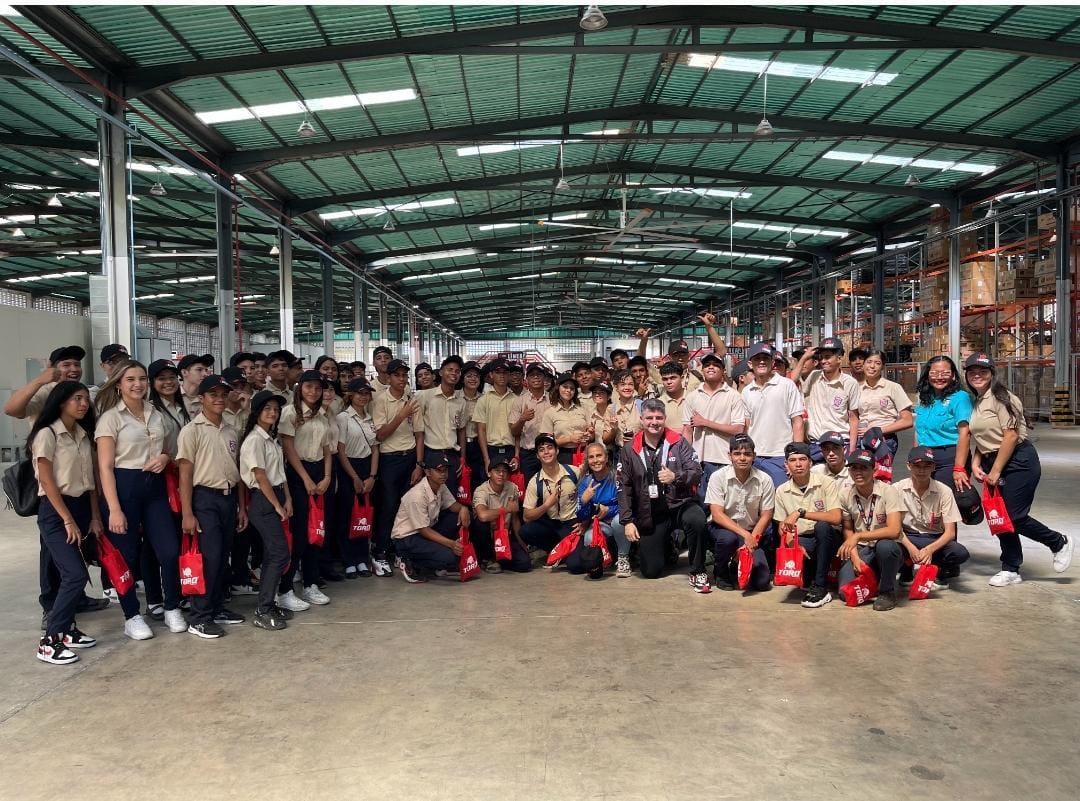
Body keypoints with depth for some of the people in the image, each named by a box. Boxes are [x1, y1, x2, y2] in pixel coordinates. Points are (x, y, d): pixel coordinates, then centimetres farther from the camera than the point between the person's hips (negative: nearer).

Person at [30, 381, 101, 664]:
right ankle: (48, 641, -7)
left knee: (69, 574, 8)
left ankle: (65, 629, 19)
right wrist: (68, 520, -15)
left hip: (81, 507, 7)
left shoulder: (84, 435, 11)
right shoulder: (47, 434, -10)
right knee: (76, 574, -15)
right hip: (55, 512, -7)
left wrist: (95, 516, 6)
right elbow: (47, 482, -13)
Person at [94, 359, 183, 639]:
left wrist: (164, 458, -3)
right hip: (124, 486, -5)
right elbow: (105, 466, -11)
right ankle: (132, 617, 18)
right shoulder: (111, 417, -7)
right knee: (127, 555, 4)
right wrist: (114, 509, -17)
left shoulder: (155, 414, 11)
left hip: (155, 486, 5)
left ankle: (172, 609, 17)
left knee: (169, 550, 0)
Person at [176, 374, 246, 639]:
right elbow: (185, 473, -9)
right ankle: (199, 617, 1)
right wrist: (187, 513, -13)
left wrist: (242, 506, 15)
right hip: (205, 498, -6)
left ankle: (217, 608, 23)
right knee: (209, 557, -8)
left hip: (229, 498, 6)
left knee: (223, 557, 11)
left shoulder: (231, 432, 11)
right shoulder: (192, 430, -6)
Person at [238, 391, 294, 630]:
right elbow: (260, 477, -15)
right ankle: (262, 612, -7)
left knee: (272, 554, 10)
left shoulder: (272, 438, 14)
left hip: (277, 497, 9)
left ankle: (268, 605, 17)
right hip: (263, 501, -9)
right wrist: (277, 505, -12)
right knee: (280, 553, -12)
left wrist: (287, 499, 4)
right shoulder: (254, 439, -13)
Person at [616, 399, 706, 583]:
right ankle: (668, 548, 37)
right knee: (650, 571, 1)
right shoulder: (630, 450, 2)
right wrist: (627, 521, -5)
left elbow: (697, 473, -7)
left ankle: (698, 572, -14)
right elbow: (623, 487, 2)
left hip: (679, 505, -2)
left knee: (697, 520, -37)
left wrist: (676, 477, -27)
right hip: (649, 514, 2)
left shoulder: (678, 443, -1)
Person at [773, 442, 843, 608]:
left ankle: (820, 587, -25)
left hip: (827, 538, -1)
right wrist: (793, 544, -14)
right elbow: (782, 526, 7)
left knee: (822, 526, -36)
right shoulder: (782, 491, 2)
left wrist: (801, 512, -27)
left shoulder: (826, 483, -9)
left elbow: (836, 518, -21)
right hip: (801, 541, 2)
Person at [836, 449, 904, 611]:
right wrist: (855, 557, -9)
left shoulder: (888, 491, -15)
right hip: (860, 549, 3)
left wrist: (858, 536, -25)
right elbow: (848, 530, 7)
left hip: (887, 548, -3)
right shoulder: (845, 496, -3)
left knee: (885, 546, -39)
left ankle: (887, 592, -12)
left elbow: (894, 531, -24)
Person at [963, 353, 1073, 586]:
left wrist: (995, 471, -17)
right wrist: (976, 464, 2)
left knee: (1014, 517, -7)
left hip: (1018, 462, -8)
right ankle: (1010, 570, 16)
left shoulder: (1001, 397, -12)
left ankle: (1059, 542, 19)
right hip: (993, 462, 8)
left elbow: (1011, 436, -18)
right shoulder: (976, 403, 13)